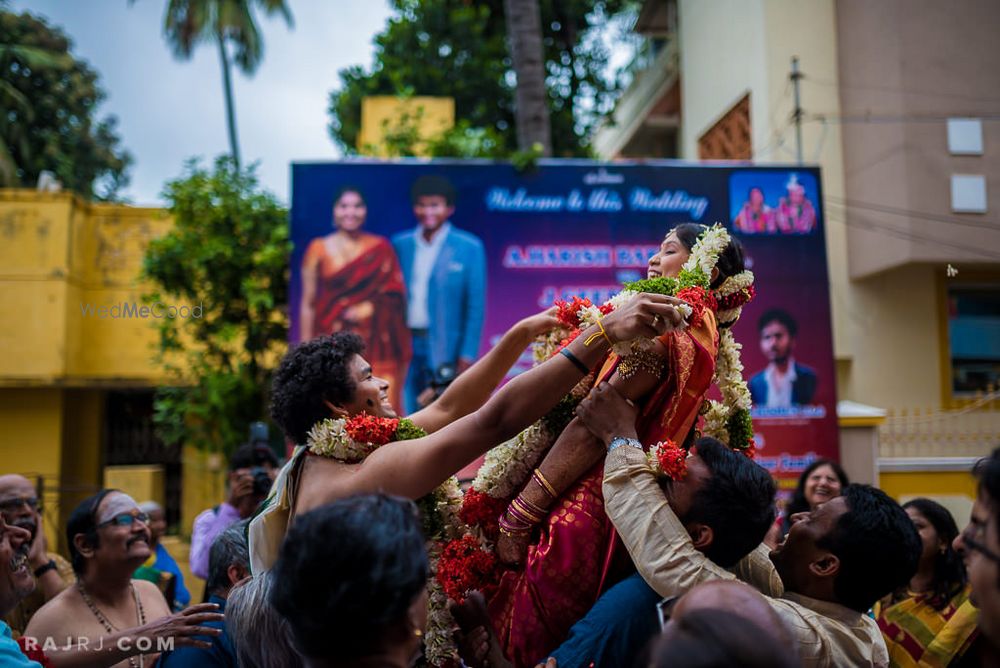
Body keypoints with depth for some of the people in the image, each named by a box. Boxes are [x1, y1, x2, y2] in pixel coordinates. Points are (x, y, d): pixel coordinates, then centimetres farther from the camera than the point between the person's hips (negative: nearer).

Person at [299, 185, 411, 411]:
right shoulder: (318, 249, 6)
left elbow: (397, 291, 8)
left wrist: (371, 307, -10)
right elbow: (308, 302, 7)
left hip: (374, 345, 1)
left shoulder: (381, 248, 9)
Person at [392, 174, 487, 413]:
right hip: (405, 347, 3)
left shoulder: (469, 247, 0)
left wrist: (467, 356, -8)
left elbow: (476, 307, -3)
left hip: (446, 350, -3)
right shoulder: (400, 244, 11)